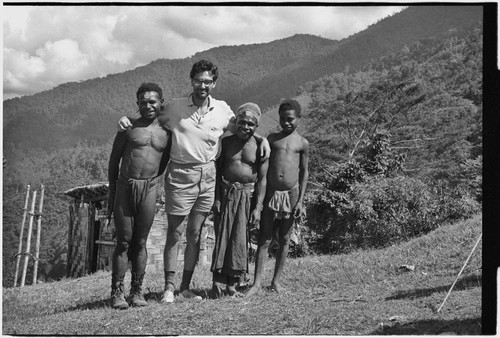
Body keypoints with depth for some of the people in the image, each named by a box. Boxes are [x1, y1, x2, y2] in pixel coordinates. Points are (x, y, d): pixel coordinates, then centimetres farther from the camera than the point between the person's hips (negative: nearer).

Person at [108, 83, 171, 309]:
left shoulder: (166, 133, 9)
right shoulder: (129, 127, 3)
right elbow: (114, 160, 7)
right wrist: (112, 193, 6)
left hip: (149, 190, 2)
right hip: (124, 187, -1)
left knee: (140, 243, 5)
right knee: (123, 241, 0)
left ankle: (137, 291, 12)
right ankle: (117, 292, 6)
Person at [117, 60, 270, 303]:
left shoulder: (223, 110, 4)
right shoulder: (175, 107, -3)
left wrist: (262, 139, 6)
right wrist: (126, 121, -10)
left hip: (207, 175, 3)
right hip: (180, 175, -3)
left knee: (195, 234, 8)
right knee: (175, 233, 0)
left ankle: (186, 286, 17)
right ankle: (169, 287, 9)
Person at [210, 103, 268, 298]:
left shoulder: (260, 147, -1)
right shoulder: (226, 142, 3)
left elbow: (262, 179, -1)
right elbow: (217, 171, 4)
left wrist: (258, 207, -7)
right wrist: (216, 198, -6)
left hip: (248, 195, 0)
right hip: (226, 193, 1)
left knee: (240, 239, 1)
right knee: (222, 235, -2)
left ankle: (232, 284, 9)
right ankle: (218, 282, 1)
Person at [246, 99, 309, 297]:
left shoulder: (302, 143, 4)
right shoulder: (271, 139, 7)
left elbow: (304, 172, 5)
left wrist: (300, 201, -2)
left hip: (291, 194, 0)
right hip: (270, 193, 0)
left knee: (284, 239, 7)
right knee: (264, 239, -2)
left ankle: (276, 280, 17)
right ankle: (257, 283, -1)